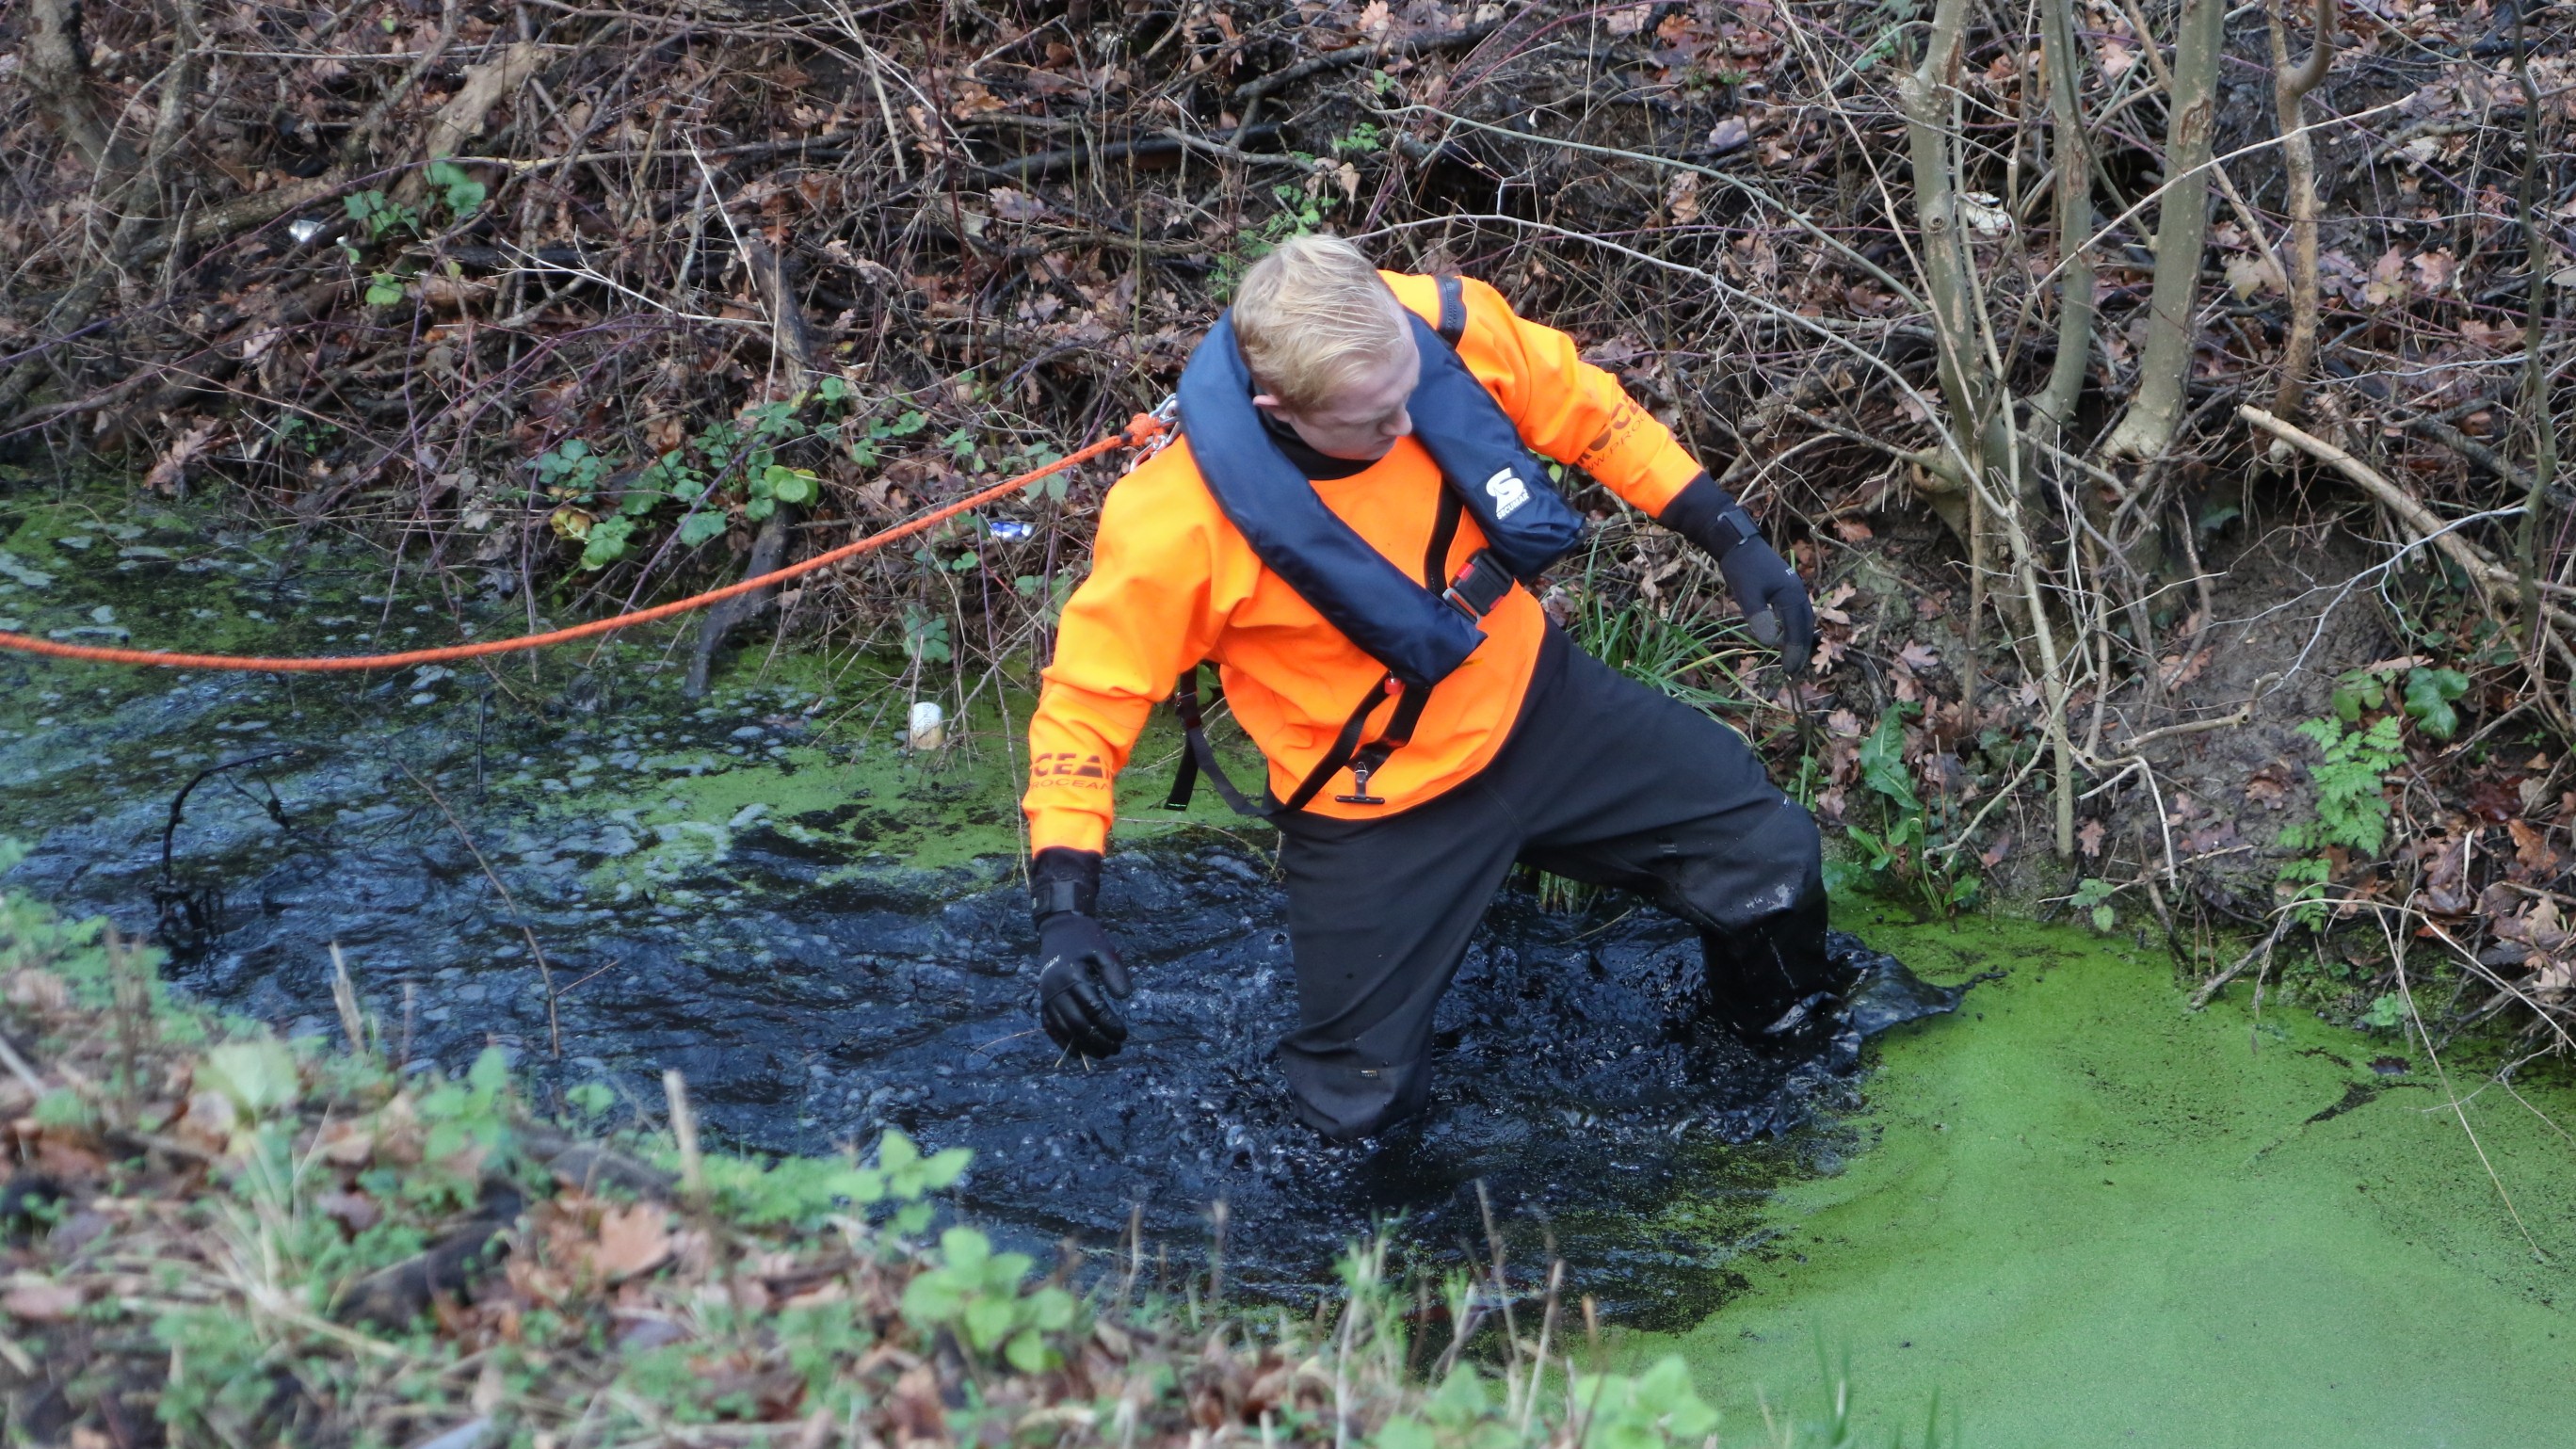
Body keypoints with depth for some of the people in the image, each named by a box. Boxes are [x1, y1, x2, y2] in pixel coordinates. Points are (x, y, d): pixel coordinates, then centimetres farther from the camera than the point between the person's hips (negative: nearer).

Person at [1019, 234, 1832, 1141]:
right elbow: (1086, 700, -23)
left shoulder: (1450, 329, -22)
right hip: (1375, 810, -4)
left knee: (1770, 860, 9)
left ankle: (1786, 1047, 42)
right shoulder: (1177, 522, -33)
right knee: (1360, 1109, 3)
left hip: (1534, 702, 4)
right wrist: (1065, 913, -33)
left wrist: (1734, 542, -1)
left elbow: (1588, 414, -2)